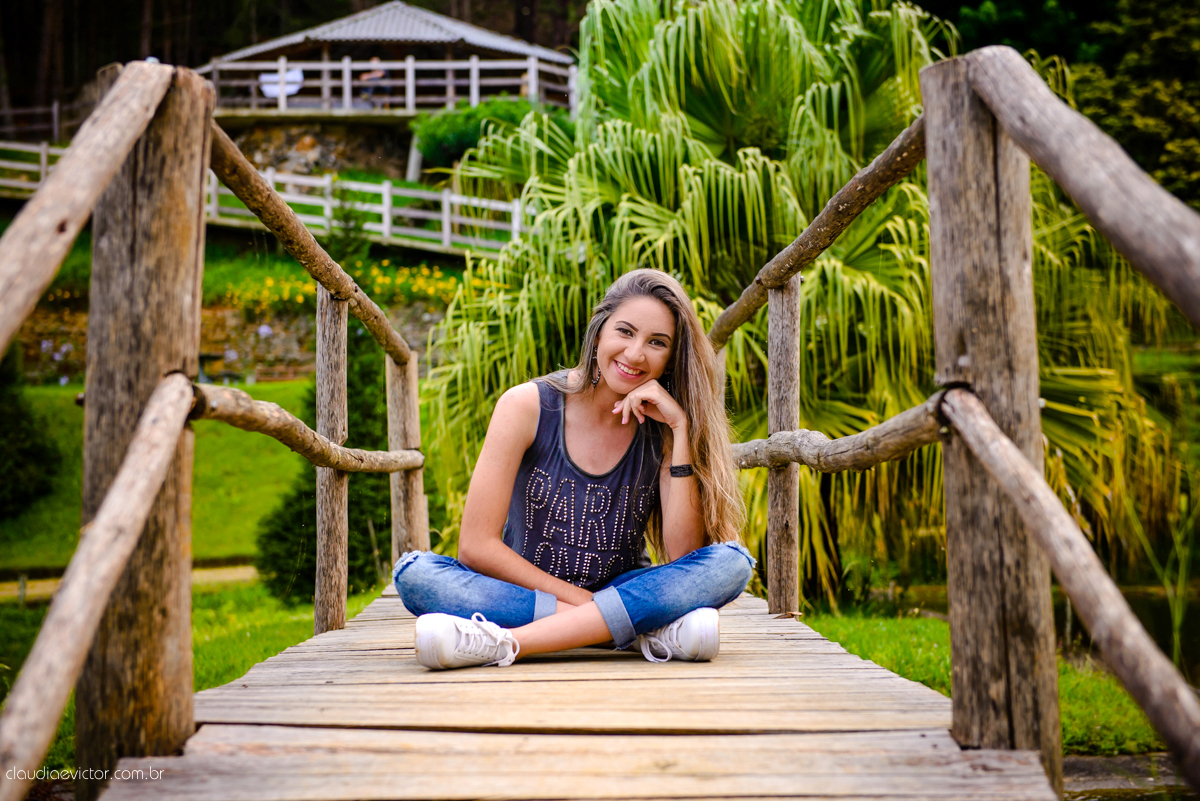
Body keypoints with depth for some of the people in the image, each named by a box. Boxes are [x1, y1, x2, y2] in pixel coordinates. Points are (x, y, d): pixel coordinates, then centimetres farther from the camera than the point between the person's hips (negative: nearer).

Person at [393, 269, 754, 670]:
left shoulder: (662, 428, -5)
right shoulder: (527, 406, -10)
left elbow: (684, 556, -17)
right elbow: (477, 546, -13)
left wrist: (681, 428, -20)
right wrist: (583, 602, -18)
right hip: (521, 590, -1)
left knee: (732, 563, -26)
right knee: (414, 572, -26)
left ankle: (501, 641, -32)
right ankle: (646, 631, -30)